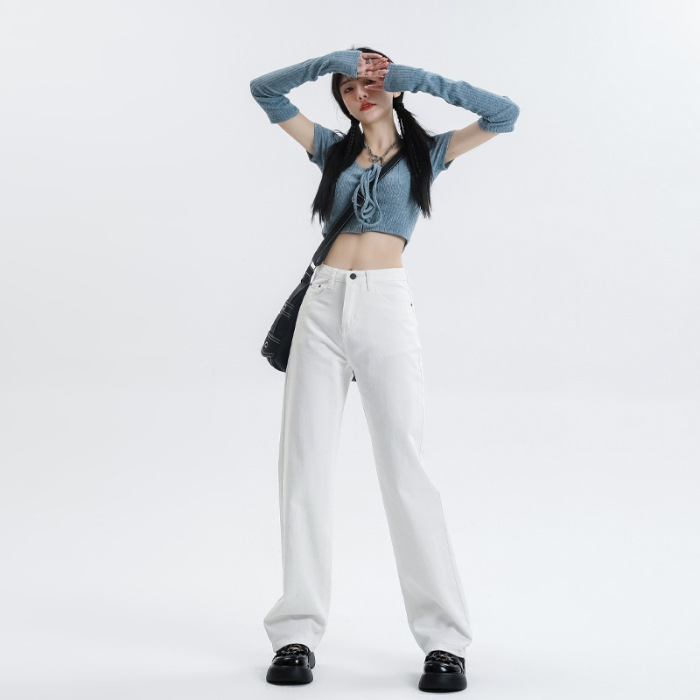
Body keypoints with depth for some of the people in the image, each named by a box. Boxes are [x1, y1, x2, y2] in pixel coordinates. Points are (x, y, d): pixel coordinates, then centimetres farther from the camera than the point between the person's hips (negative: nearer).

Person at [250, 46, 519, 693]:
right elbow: (265, 90, 20)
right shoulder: (333, 149, 22)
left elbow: (504, 115, 7)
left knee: (405, 470, -9)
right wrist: (331, 59, 10)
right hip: (323, 306, 3)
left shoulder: (425, 151, 16)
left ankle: (444, 639, -4)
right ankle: (298, 633, 4)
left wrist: (423, 79, 5)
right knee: (305, 468, -2)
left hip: (386, 307, -3)